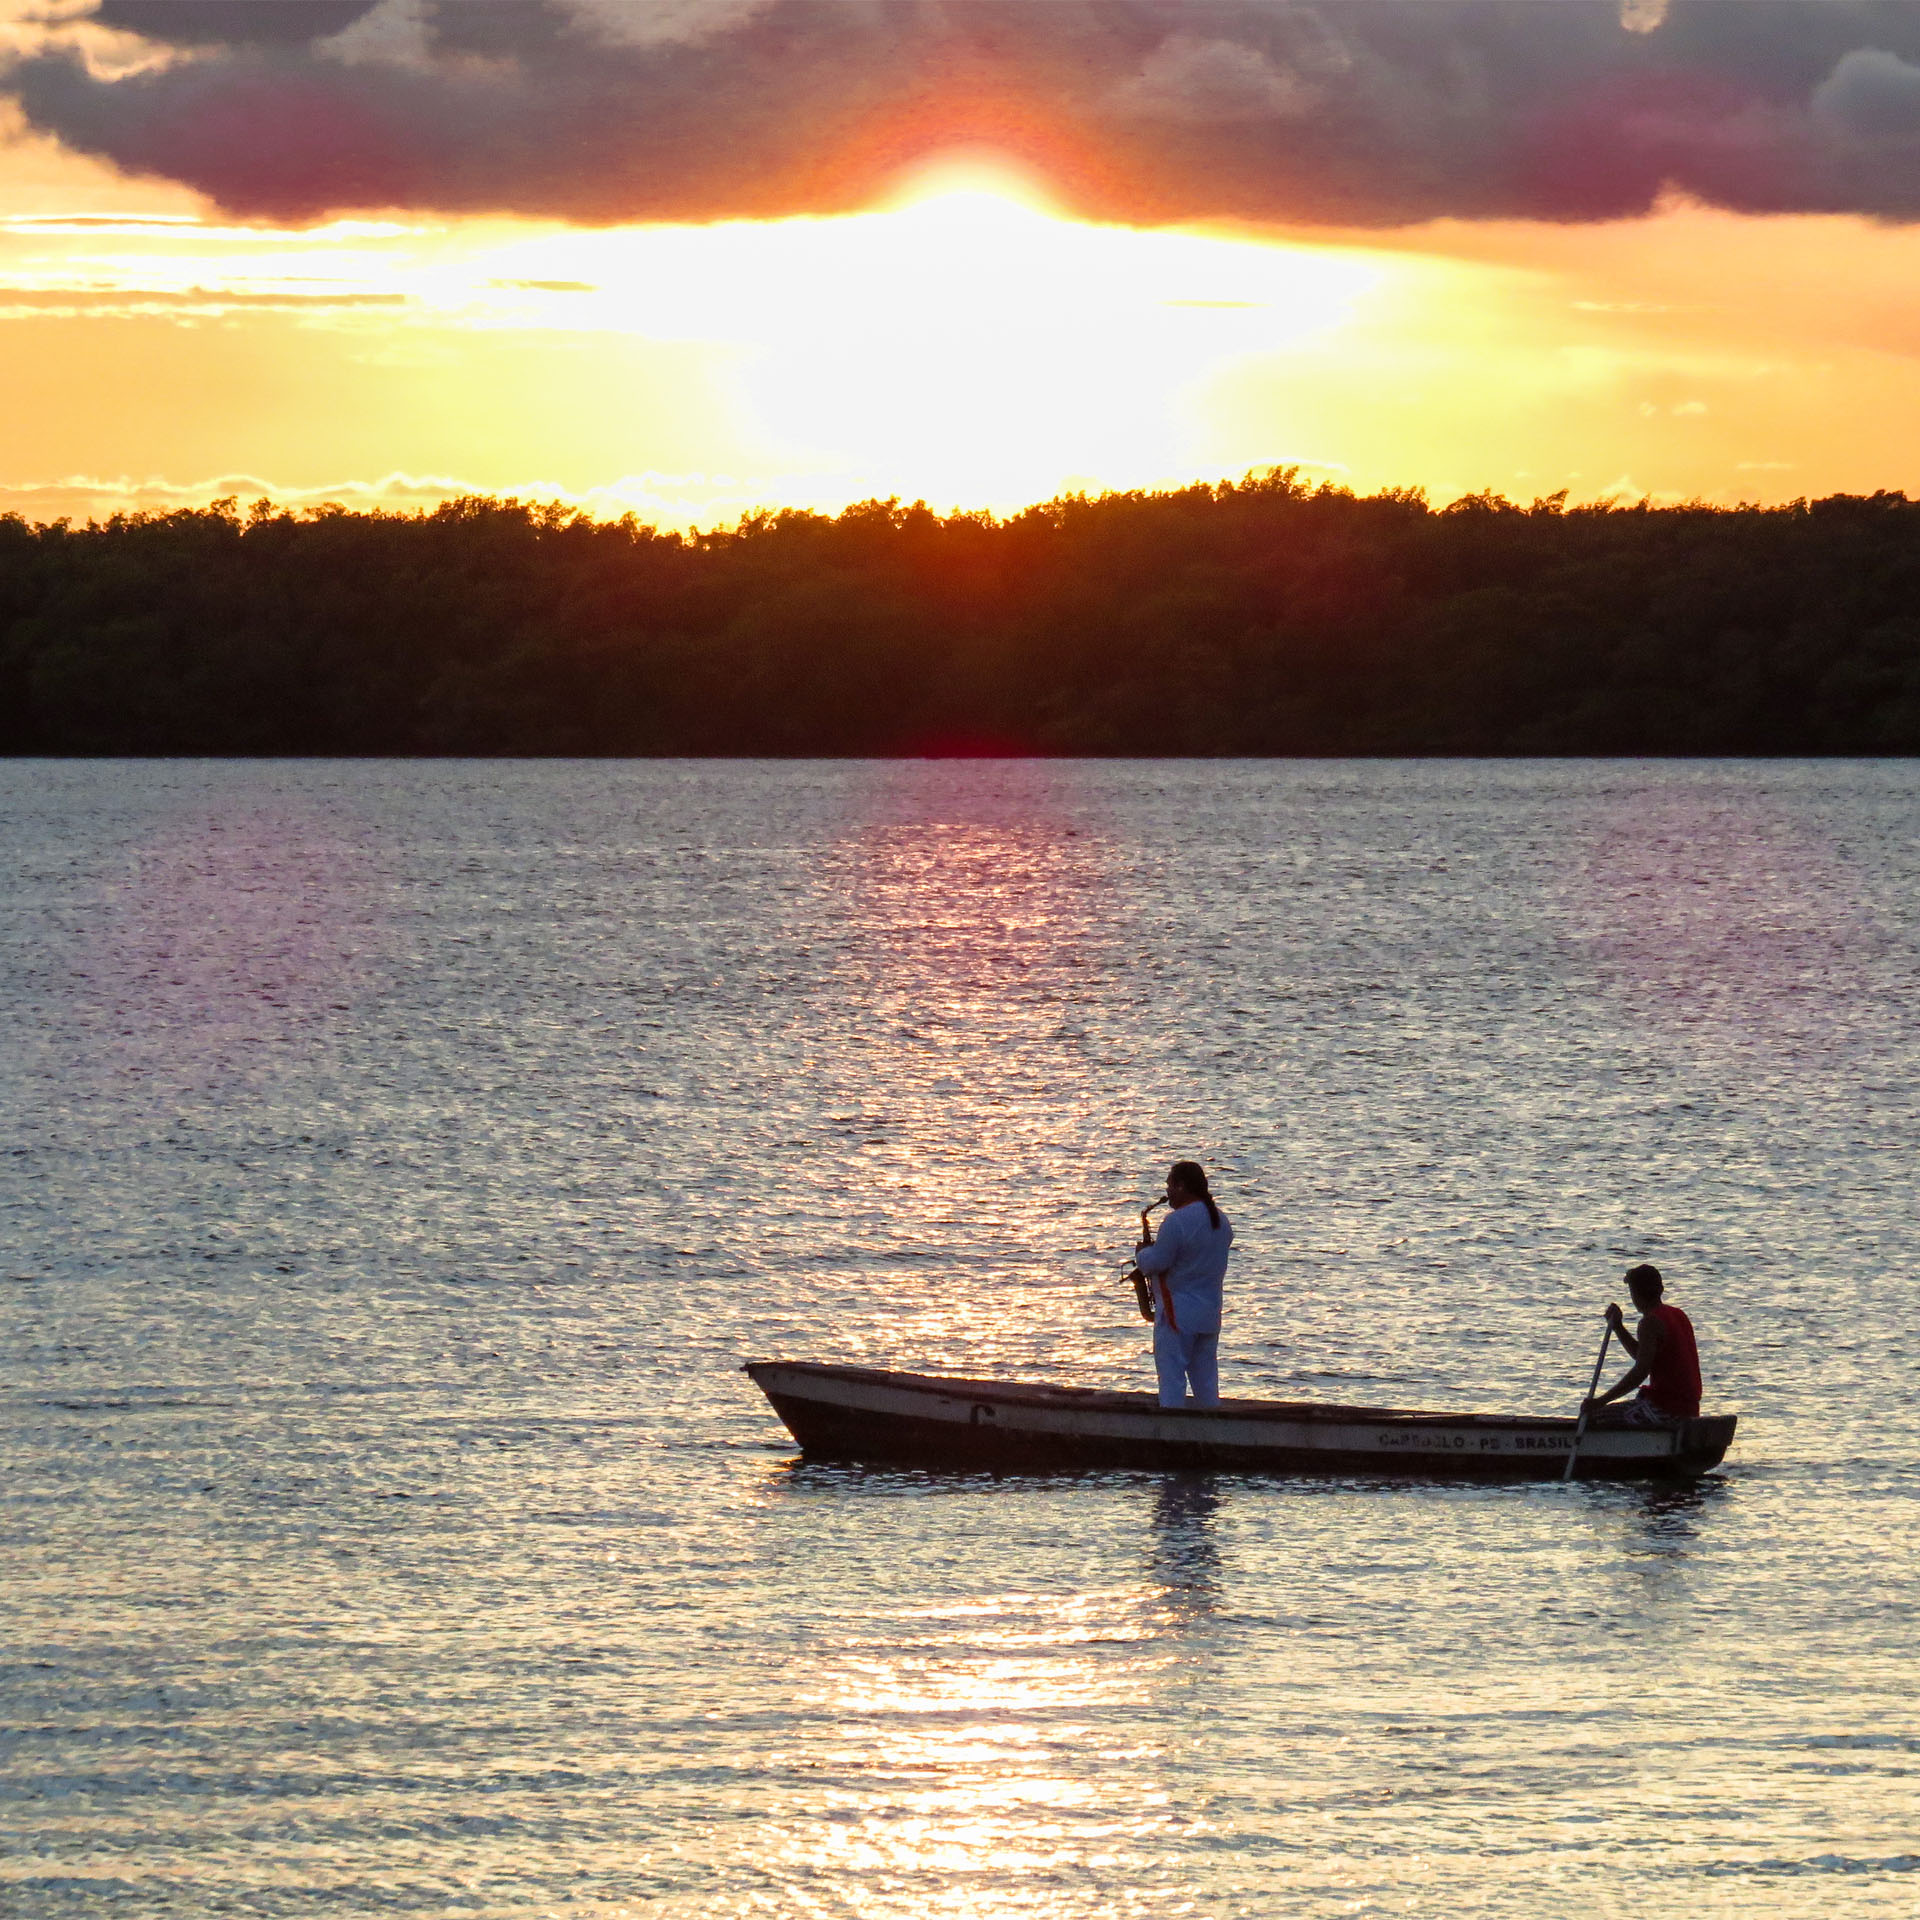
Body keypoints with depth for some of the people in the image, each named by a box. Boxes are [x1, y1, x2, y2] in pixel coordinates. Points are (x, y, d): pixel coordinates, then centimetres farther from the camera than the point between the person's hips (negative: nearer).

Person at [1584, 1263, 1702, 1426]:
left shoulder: (1651, 1322, -14)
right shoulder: (1678, 1315, 15)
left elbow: (1641, 1371, -22)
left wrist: (1602, 1401, -20)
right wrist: (1617, 1327, 19)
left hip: (1664, 1410, -9)